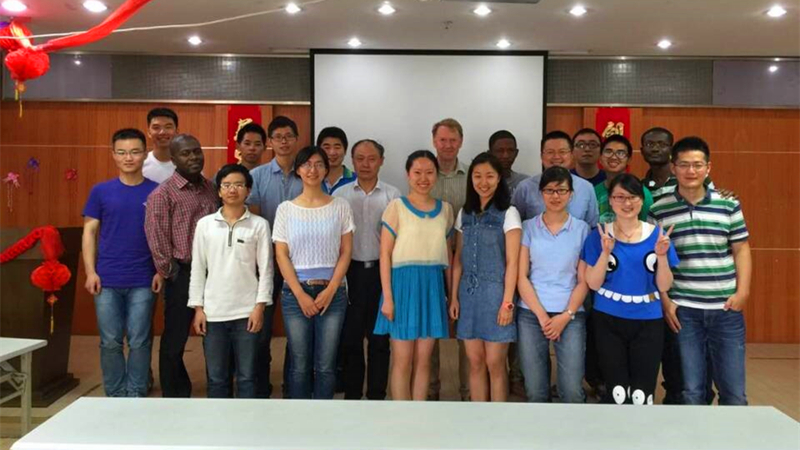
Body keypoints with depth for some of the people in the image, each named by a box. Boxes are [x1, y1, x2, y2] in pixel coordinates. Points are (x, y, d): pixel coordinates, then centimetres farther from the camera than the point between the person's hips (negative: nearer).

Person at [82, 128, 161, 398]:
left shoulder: (157, 191, 1)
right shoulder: (101, 191, 4)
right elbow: (90, 232, 6)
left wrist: (161, 270, -4)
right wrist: (90, 271, -2)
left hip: (143, 281, -1)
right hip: (107, 280, 1)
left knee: (139, 342, 5)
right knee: (110, 342, 8)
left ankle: (136, 397, 18)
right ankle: (115, 397, 23)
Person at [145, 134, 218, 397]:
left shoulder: (211, 189, 11)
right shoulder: (163, 194, -6)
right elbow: (156, 237, -10)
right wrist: (170, 273, -8)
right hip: (183, 274, -5)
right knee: (175, 340, 6)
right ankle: (175, 397, 20)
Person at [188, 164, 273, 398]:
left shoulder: (259, 225, -1)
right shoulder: (205, 224, 4)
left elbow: (265, 269, -1)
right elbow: (197, 269, 6)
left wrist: (260, 306, -6)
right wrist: (198, 308, 2)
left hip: (247, 311, -1)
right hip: (213, 312, 2)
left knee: (246, 376, 7)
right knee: (216, 377, 10)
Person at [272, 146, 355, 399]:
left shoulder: (340, 206, 5)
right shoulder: (286, 209, 4)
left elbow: (346, 252, 3)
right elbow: (281, 256, 0)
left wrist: (330, 290, -7)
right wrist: (301, 295, -8)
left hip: (332, 292, 0)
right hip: (295, 293, 0)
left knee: (326, 365, 3)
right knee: (300, 365, 4)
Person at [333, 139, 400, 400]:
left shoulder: (392, 195, 1)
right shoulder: (340, 195, 3)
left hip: (382, 271, 0)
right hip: (351, 271, 1)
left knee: (379, 338, 8)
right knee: (350, 337, 7)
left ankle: (377, 395, 20)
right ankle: (351, 395, 21)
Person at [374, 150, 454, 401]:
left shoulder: (445, 209, 10)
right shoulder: (396, 207, -3)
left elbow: (448, 253, 14)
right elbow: (385, 254, -6)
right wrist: (387, 296, -12)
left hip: (433, 285, 4)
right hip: (403, 283, -4)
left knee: (423, 361, 9)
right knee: (402, 361, 1)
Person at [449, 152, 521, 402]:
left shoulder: (508, 213, -4)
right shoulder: (465, 213, 10)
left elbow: (512, 262, -8)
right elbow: (458, 258, 11)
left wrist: (507, 301, -13)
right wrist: (453, 296, 6)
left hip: (495, 292, -4)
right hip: (469, 293, 4)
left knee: (495, 364, 1)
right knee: (475, 362, 9)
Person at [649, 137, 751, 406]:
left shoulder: (729, 205, 4)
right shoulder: (659, 210, -1)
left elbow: (741, 250, 8)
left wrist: (742, 292, -3)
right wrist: (665, 301, -5)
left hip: (726, 309, 2)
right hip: (683, 310, -1)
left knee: (734, 392, 9)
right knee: (691, 391, 8)